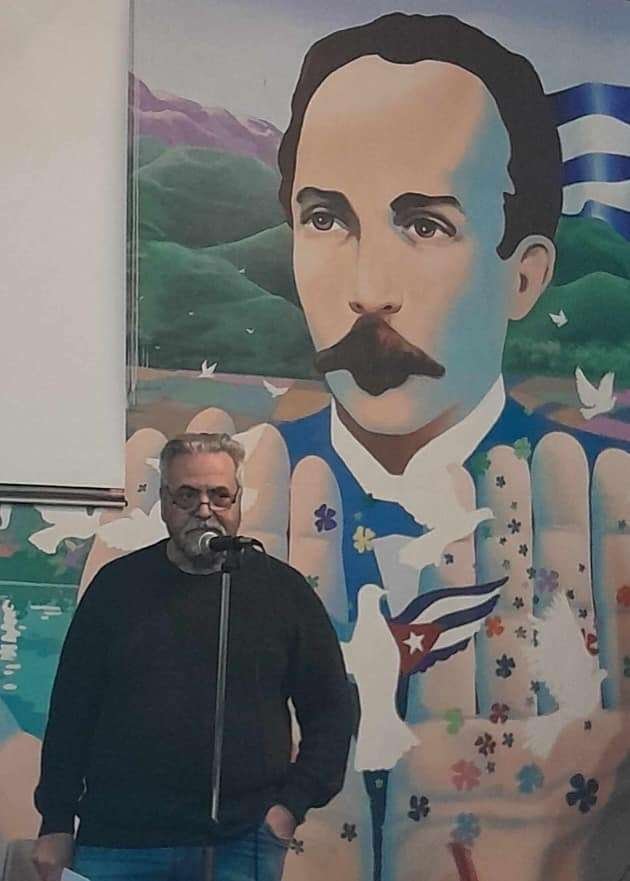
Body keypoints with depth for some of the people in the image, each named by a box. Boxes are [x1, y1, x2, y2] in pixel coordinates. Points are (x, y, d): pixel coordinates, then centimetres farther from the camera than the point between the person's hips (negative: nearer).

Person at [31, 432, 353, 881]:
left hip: (243, 844, 0)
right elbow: (71, 707, 8)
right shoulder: (118, 584, 6)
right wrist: (56, 824, 4)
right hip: (116, 842, 1)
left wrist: (293, 804, -1)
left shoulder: (283, 589, 5)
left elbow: (331, 709, 8)